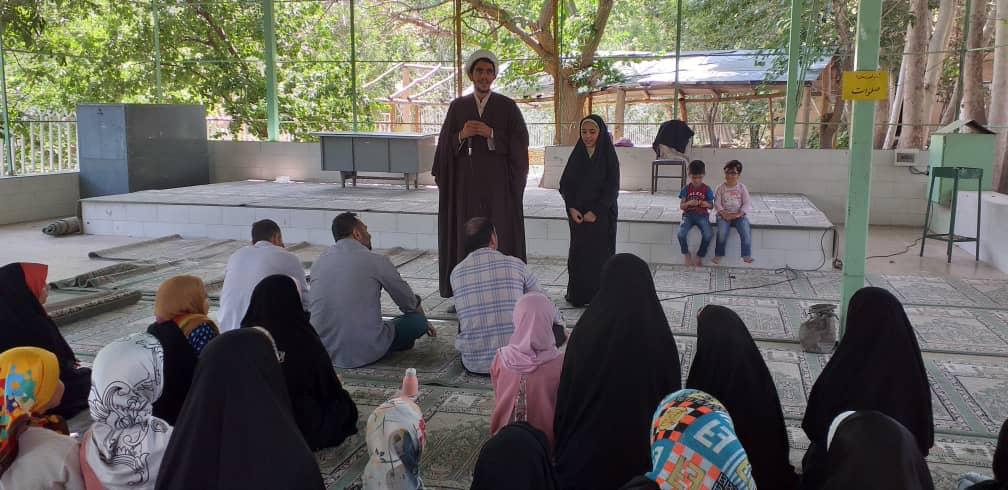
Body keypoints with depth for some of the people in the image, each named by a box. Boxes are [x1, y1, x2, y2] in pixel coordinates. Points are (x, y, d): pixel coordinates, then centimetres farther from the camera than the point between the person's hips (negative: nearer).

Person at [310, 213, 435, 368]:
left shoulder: (318, 262, 8)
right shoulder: (376, 261, -6)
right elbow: (410, 303, 7)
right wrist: (423, 322, 30)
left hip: (322, 350, 6)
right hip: (364, 353, -6)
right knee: (418, 320, 9)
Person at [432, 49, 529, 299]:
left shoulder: (507, 106, 3)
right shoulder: (457, 106, 9)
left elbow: (520, 142, -3)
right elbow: (445, 144, 7)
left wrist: (491, 135, -14)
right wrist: (462, 135, -12)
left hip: (497, 181, -2)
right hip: (465, 180, 2)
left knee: (499, 233, -3)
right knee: (466, 232, 1)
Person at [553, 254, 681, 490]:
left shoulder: (586, 331, -15)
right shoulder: (661, 338, -15)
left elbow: (566, 395, -7)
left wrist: (562, 447, 8)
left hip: (587, 448, 0)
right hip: (642, 451, 0)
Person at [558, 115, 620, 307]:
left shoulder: (609, 157, -4)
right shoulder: (577, 156, 6)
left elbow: (612, 189, -8)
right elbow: (565, 184, 5)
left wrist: (595, 212, -15)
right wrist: (571, 208, -9)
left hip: (601, 216, -3)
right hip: (577, 214, 3)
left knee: (599, 253, -1)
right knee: (578, 253, 4)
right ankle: (577, 295, 13)